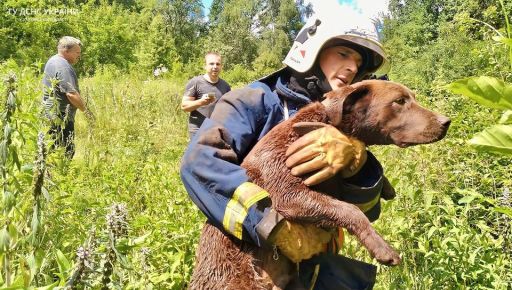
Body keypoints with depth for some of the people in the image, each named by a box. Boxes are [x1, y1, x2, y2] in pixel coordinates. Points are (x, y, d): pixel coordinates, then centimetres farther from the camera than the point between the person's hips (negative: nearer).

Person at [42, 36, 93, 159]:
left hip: (51, 114, 11)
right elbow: (71, 94, -26)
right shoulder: (63, 66, -18)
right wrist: (86, 110, -17)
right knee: (67, 152, -7)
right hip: (61, 118, -11)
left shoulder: (52, 61, 15)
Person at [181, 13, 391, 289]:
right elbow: (199, 161, -23)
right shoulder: (255, 101, -7)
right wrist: (277, 226, -29)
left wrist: (352, 159, -23)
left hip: (311, 263, 5)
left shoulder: (338, 123, 7)